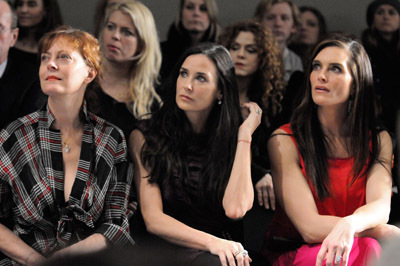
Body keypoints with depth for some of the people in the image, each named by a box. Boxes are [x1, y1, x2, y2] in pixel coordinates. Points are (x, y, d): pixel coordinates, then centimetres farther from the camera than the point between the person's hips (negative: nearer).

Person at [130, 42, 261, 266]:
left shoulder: (233, 140, 11)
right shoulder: (144, 138, 6)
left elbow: (235, 209, -9)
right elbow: (153, 220, -4)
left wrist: (245, 134, -2)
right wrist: (210, 242, -20)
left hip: (221, 247, 2)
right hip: (167, 247, -2)